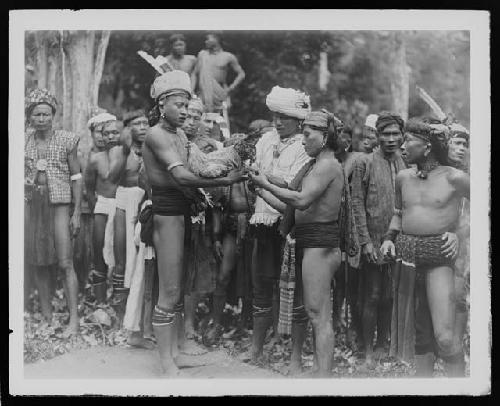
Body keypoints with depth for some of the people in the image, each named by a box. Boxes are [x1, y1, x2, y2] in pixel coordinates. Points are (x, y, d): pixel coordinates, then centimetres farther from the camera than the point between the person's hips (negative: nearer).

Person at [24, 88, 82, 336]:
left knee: (65, 263, -10)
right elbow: (19, 175, 15)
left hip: (59, 204, -4)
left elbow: (76, 177, 1)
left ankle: (74, 320, -8)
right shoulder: (24, 142, 8)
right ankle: (46, 316, 18)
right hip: (32, 204, 4)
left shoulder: (66, 140, -1)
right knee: (39, 263, 7)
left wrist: (77, 213, -4)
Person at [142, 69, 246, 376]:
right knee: (170, 292, -4)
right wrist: (223, 181, -28)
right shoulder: (156, 135, -12)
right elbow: (181, 176, -24)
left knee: (180, 289, 13)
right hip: (167, 212, -8)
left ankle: (176, 350, 23)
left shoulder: (180, 134, 15)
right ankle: (167, 364, 4)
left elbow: (185, 175, 6)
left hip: (184, 211, 8)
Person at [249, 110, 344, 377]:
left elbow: (302, 200, -24)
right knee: (314, 312, 13)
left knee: (319, 314, -9)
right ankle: (322, 369, 20)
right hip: (308, 241, 10)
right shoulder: (314, 165, 16)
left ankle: (323, 374, -6)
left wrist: (266, 185, -17)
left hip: (319, 243, -10)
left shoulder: (327, 165, -13)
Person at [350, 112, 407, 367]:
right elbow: (357, 203, -5)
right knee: (372, 297, 1)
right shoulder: (364, 163, -3)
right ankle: (368, 351, 12)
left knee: (390, 298, 10)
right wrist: (365, 241, -10)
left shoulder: (407, 165, 7)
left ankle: (383, 346, 24)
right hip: (374, 242, -3)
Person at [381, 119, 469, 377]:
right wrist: (389, 238, 9)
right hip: (405, 256, 5)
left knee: (444, 337, -13)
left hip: (438, 257, -5)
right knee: (419, 331, 12)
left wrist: (459, 233, -4)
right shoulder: (403, 177, 10)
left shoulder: (454, 178, -6)